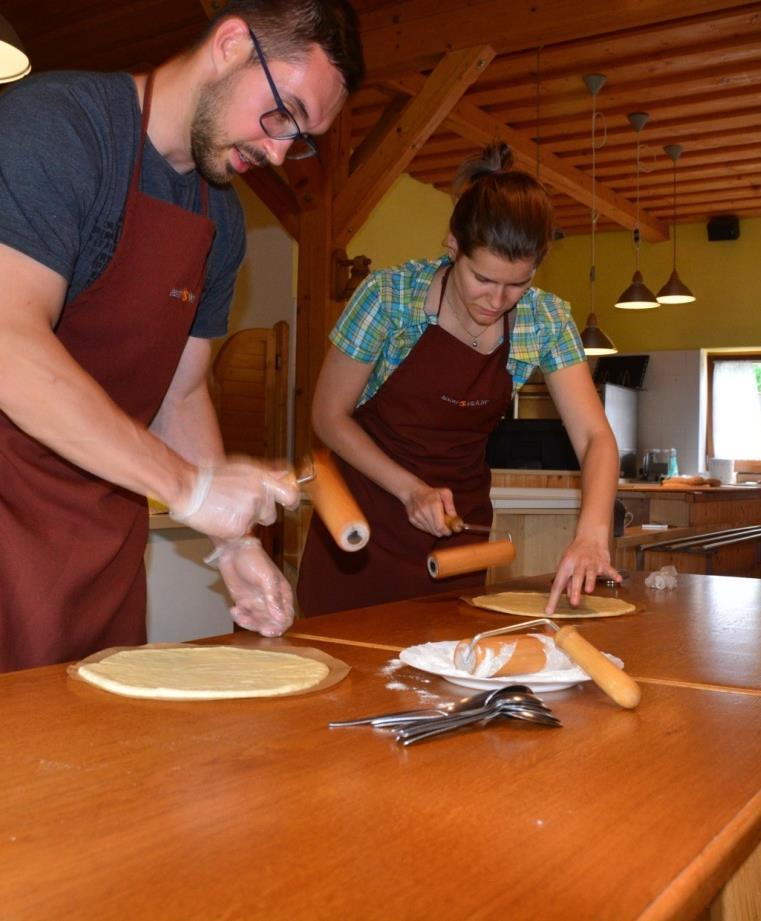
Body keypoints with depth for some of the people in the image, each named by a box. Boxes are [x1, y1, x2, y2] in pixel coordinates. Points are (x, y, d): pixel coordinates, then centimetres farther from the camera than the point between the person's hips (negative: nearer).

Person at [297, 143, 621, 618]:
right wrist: (411, 489, -21)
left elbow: (596, 437, -16)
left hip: (460, 524, 3)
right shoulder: (390, 295, -20)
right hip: (366, 518, -2)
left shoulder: (545, 319, -11)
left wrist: (592, 535, -33)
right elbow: (330, 415, -11)